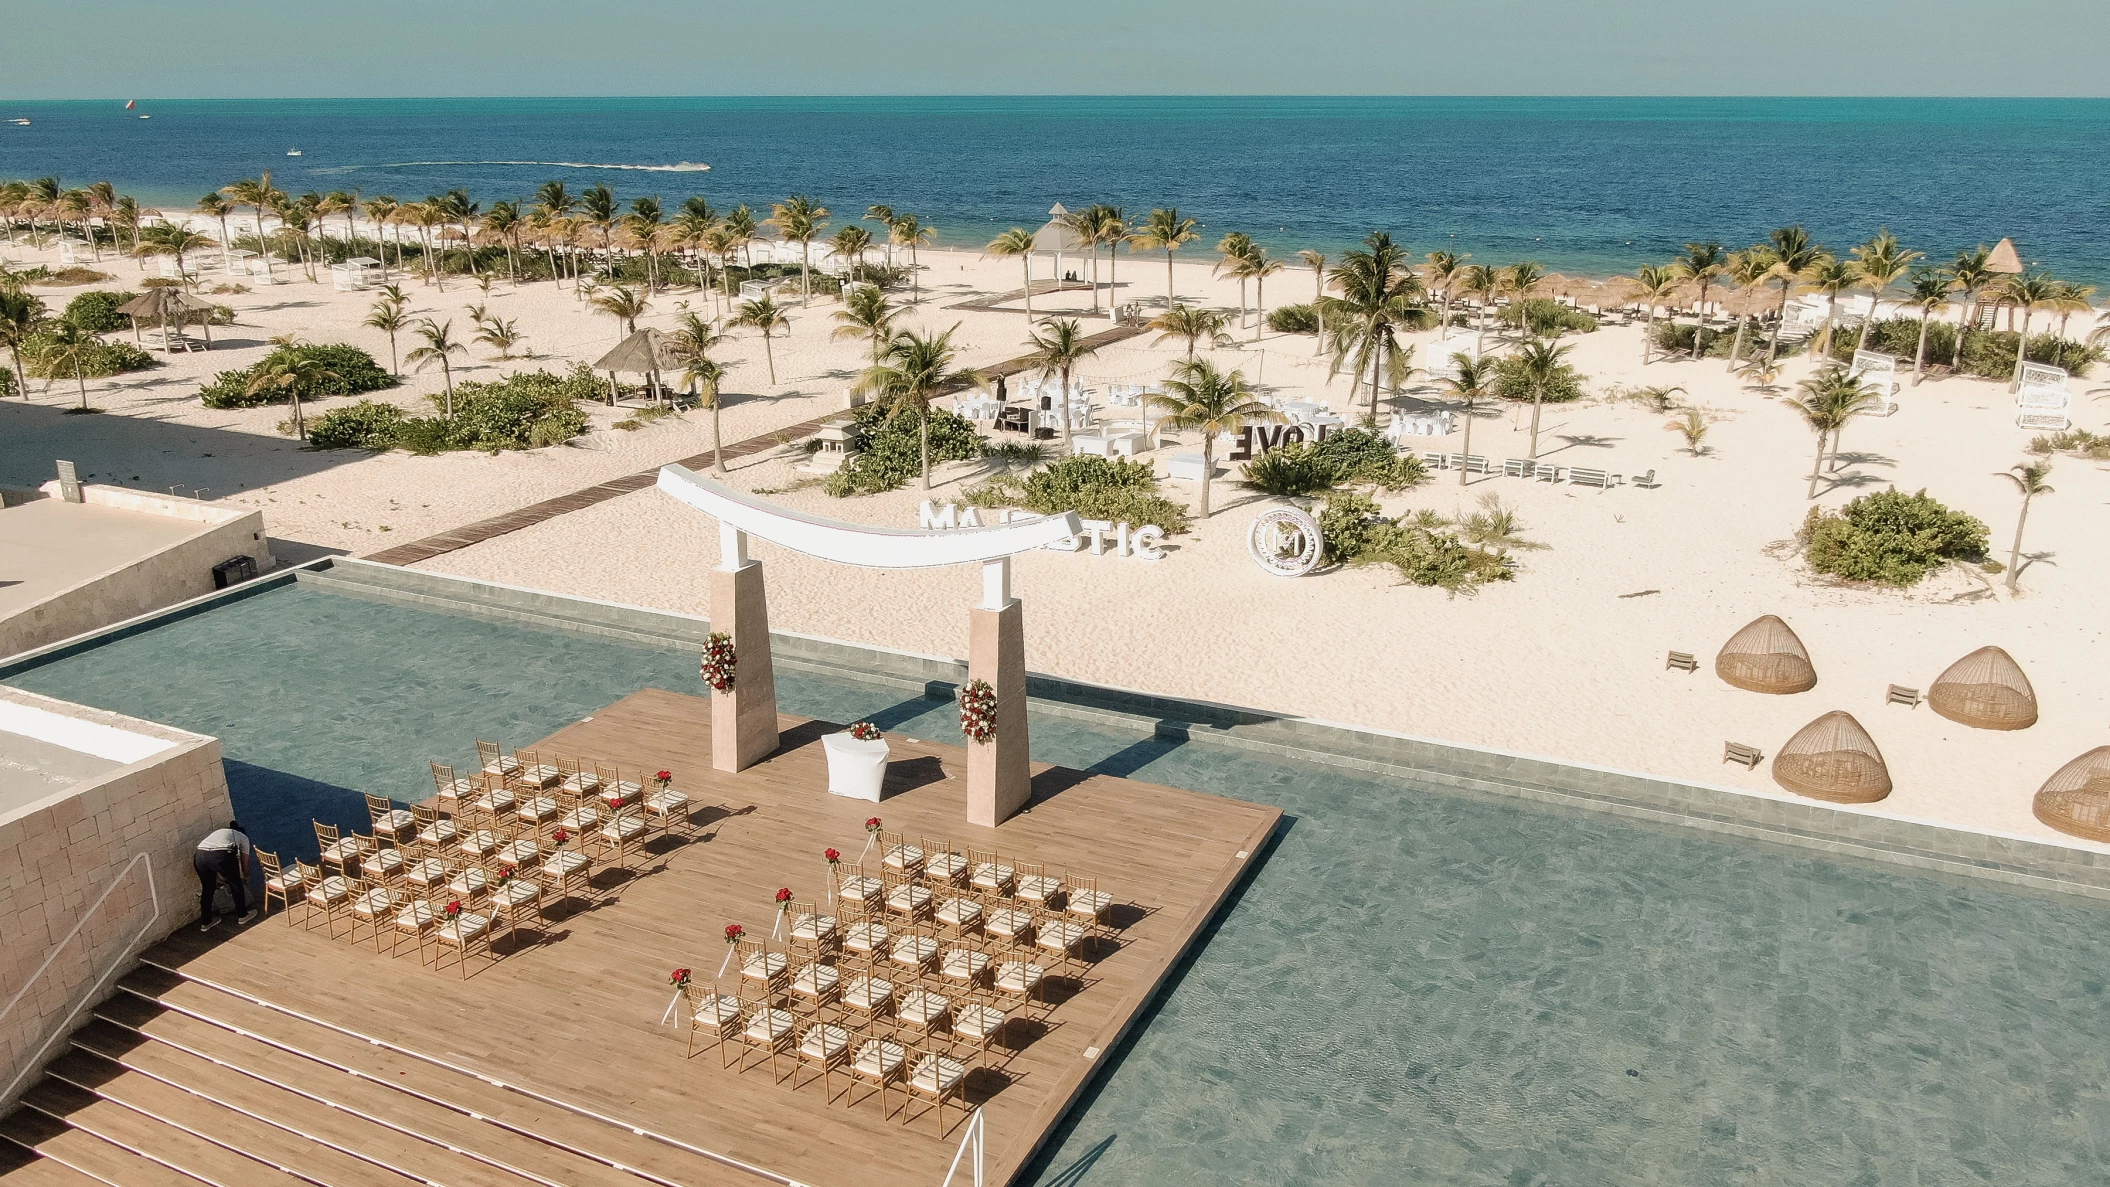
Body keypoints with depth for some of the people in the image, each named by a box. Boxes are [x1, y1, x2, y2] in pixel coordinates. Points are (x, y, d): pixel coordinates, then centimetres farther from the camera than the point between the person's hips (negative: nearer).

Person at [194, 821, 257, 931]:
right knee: (236, 884, 21)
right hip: (222, 856, -4)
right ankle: (243, 915, 34)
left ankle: (205, 923, 35)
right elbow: (244, 863, 32)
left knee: (207, 888, 26)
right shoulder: (243, 837, 29)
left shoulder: (219, 832, 41)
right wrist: (245, 877, 52)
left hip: (200, 856, 5)